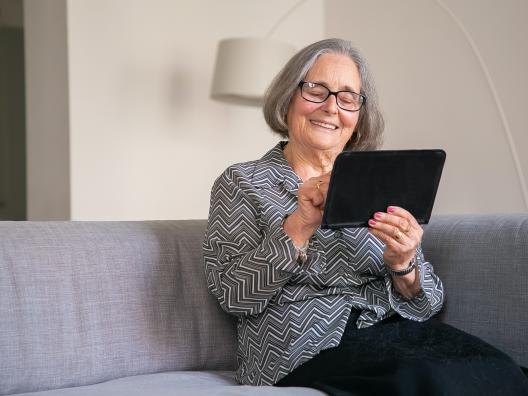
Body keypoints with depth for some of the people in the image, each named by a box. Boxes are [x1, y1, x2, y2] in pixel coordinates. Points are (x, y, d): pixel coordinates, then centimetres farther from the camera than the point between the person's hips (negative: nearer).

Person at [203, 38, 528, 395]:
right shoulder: (241, 183, 8)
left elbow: (428, 304, 11)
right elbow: (234, 296, -6)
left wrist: (403, 266, -12)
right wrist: (300, 226, -18)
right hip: (310, 349, -4)